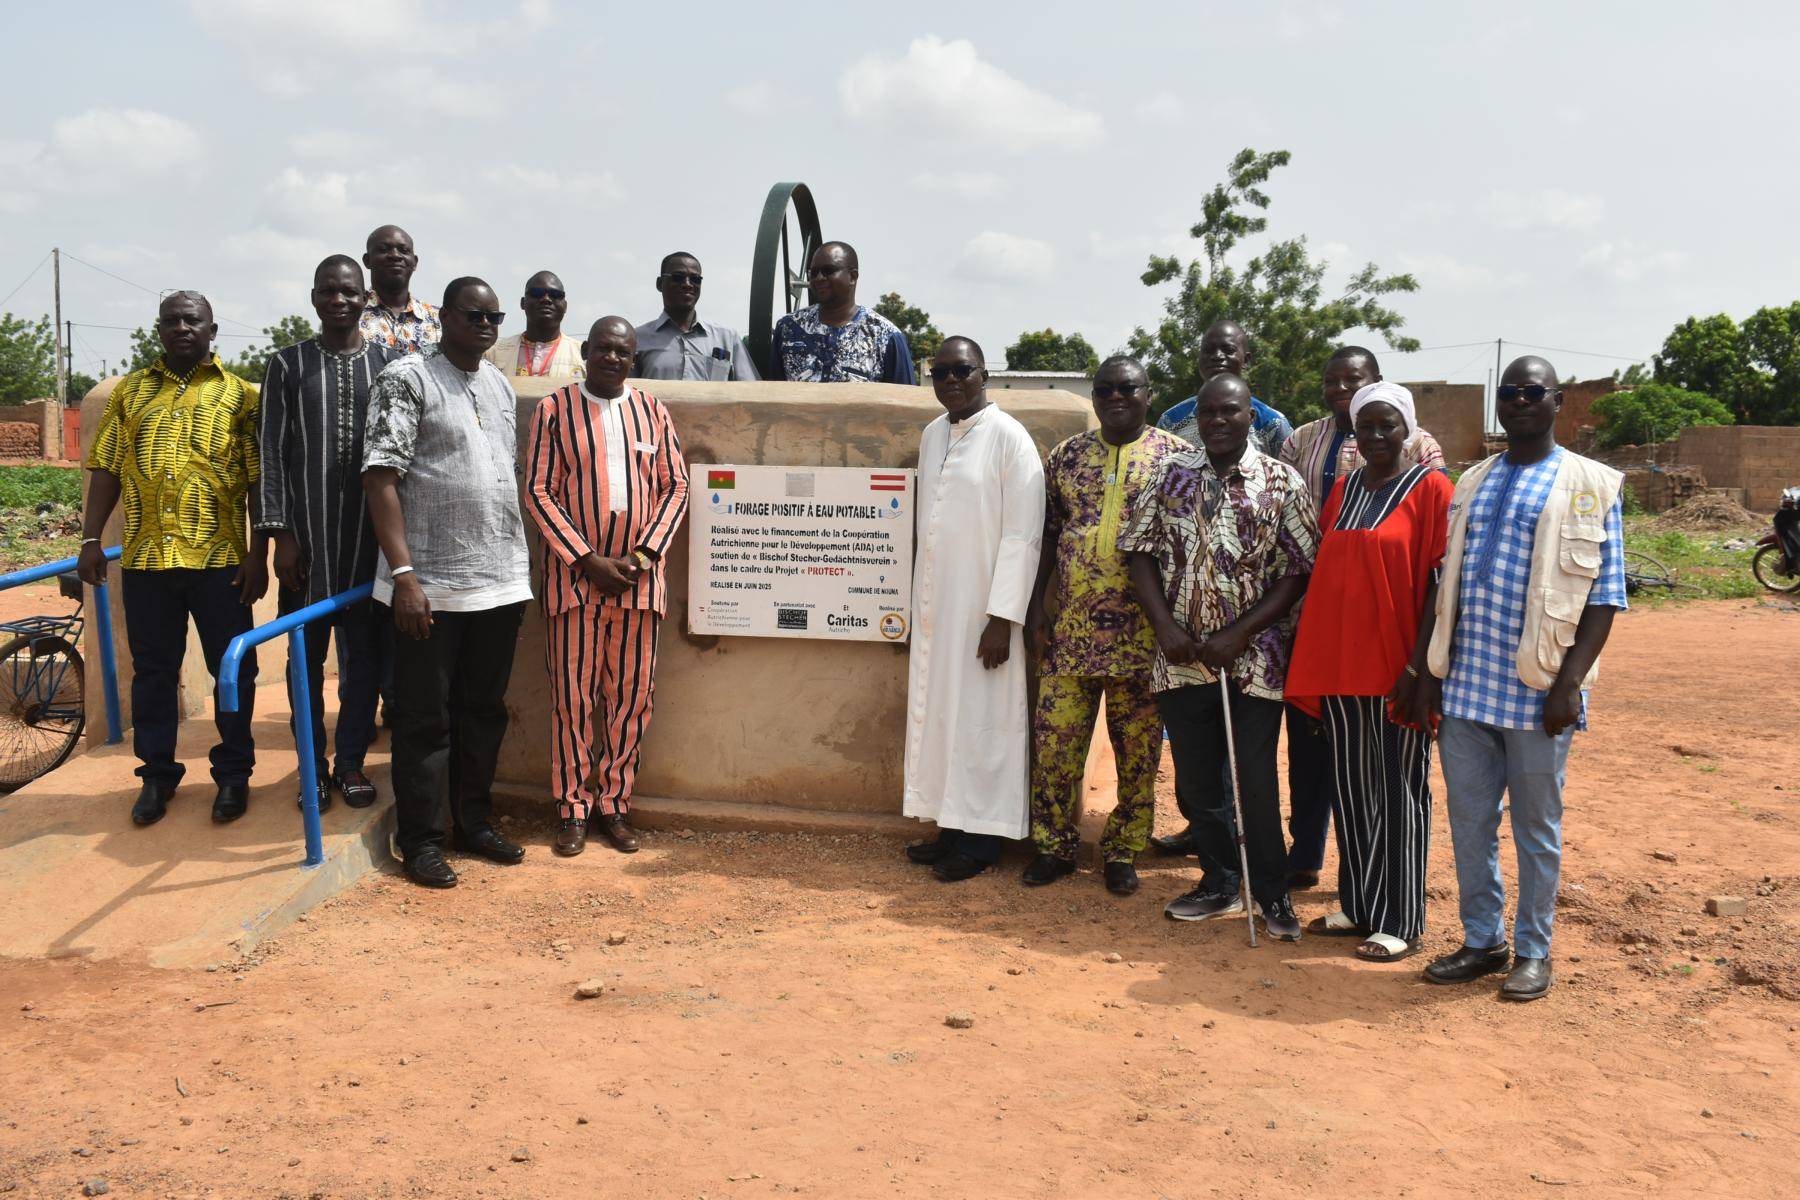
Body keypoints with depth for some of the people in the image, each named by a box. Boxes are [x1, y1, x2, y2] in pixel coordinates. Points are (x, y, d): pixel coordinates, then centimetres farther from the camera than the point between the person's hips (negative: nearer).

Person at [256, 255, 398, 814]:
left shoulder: (389, 364, 5)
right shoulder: (287, 365, 4)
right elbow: (271, 453, 1)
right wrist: (280, 533, -6)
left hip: (369, 535, 0)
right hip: (307, 536, 0)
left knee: (364, 653, 6)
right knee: (308, 653, 7)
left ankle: (351, 761, 19)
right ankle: (314, 764, 19)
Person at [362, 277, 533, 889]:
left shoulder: (500, 384, 14)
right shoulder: (406, 378, -6)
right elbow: (381, 477, -12)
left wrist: (516, 561, 15)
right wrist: (403, 573, -19)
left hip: (501, 580, 6)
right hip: (431, 585, -6)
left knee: (484, 711, 14)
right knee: (425, 718, 2)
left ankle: (474, 822, 26)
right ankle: (420, 840, 12)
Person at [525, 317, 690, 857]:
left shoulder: (652, 410, 9)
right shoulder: (554, 408, 1)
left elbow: (675, 487, 8)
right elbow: (539, 491, -4)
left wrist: (642, 555, -6)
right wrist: (589, 560, -11)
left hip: (639, 575, 3)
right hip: (574, 573, -2)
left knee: (632, 698, 6)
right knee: (572, 697, 1)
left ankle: (614, 804, 19)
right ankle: (573, 808, 13)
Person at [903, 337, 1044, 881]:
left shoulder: (1008, 438, -11)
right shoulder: (931, 436, 9)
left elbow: (1022, 535, -14)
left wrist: (1002, 618, -17)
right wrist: (921, 602, 12)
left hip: (982, 609, -6)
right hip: (935, 606, 7)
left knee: (981, 717, 0)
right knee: (937, 710, 10)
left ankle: (980, 840, 11)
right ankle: (950, 828, 21)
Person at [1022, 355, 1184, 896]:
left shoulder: (1176, 456, 1)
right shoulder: (1067, 456, 9)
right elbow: (1047, 535, 11)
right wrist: (1035, 609, 5)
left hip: (1144, 630, -2)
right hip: (1071, 626, 2)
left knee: (1138, 748, 6)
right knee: (1055, 736, 3)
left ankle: (1124, 851, 20)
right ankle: (1054, 845, 17)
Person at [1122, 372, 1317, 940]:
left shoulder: (1282, 483, -4)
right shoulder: (1171, 474, 5)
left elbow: (1300, 572, -6)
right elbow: (1140, 550, 5)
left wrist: (1241, 633, -13)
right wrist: (1165, 625, -7)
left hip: (1254, 657, -3)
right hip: (1182, 655, 3)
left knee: (1256, 780, 0)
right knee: (1195, 777, 12)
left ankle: (1273, 894, 17)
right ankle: (1220, 882, 30)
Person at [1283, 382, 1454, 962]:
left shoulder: (1431, 488, -5)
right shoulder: (1343, 489, 12)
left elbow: (1440, 582, -10)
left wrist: (1416, 667, -16)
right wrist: (1315, 663, 8)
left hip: (1395, 668, -5)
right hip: (1340, 666, 6)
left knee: (1398, 793, 3)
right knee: (1351, 788, 11)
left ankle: (1400, 923, 12)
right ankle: (1358, 907, 23)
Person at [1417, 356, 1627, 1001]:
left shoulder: (1588, 486, -2)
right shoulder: (1471, 484, 12)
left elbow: (1603, 597, -6)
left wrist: (1569, 682, -15)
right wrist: (1429, 671, 8)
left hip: (1537, 691, -4)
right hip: (1465, 684, 5)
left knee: (1536, 826, 7)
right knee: (1468, 821, 10)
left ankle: (1533, 952, 20)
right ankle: (1482, 941, 24)